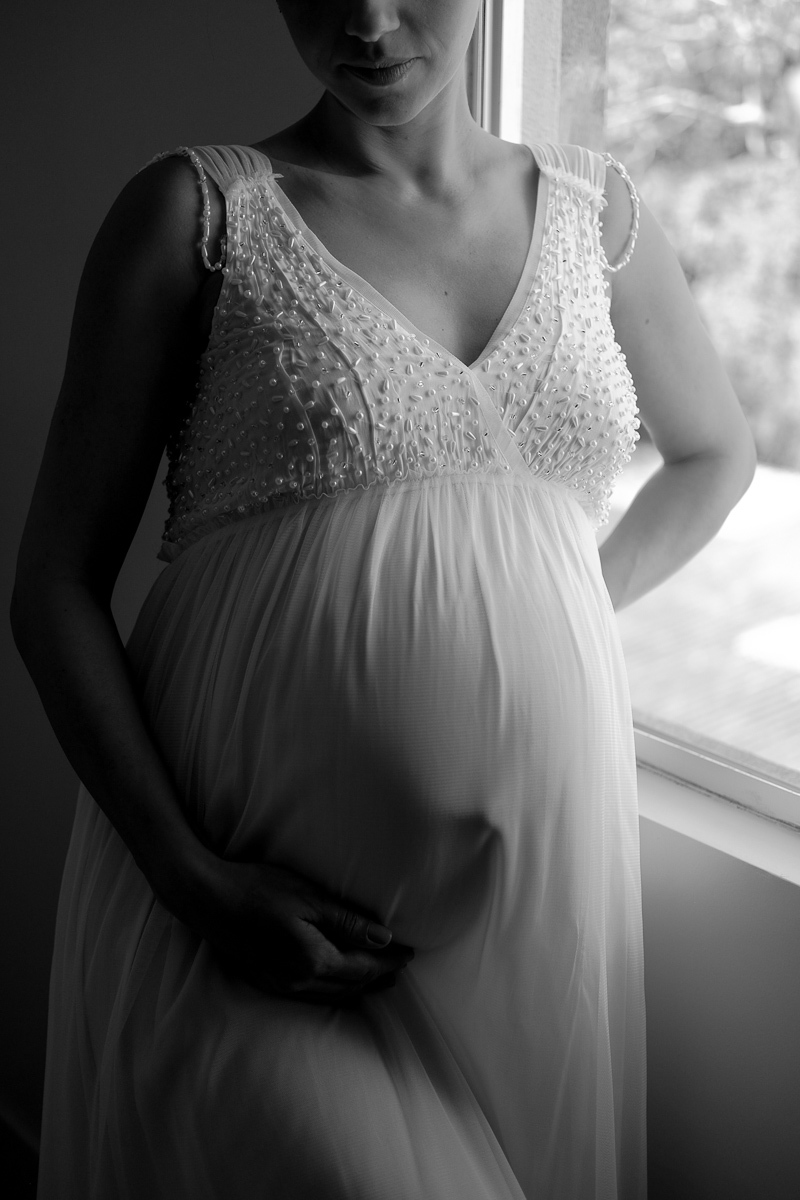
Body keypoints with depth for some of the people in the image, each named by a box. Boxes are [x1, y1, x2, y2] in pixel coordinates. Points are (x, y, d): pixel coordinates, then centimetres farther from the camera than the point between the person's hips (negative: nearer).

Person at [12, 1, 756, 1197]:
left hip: (537, 875, 4)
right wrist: (194, 881, -12)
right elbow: (55, 587, -1)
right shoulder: (197, 210, 0)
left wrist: (564, 612, 12)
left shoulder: (596, 210, 9)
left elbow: (716, 450, 27)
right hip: (246, 905, -3)